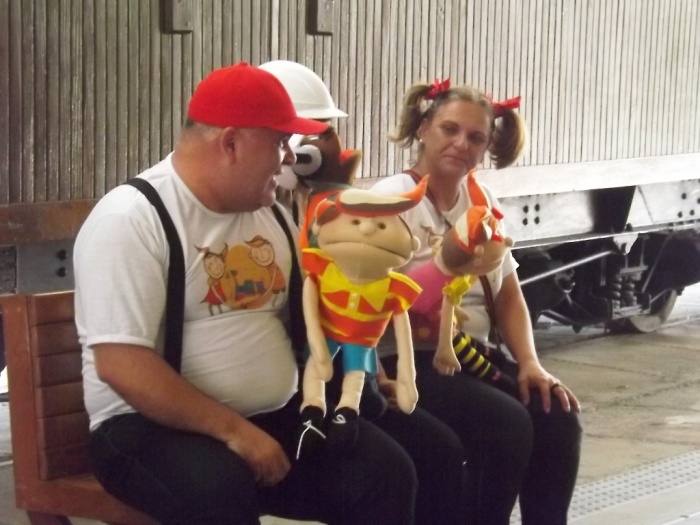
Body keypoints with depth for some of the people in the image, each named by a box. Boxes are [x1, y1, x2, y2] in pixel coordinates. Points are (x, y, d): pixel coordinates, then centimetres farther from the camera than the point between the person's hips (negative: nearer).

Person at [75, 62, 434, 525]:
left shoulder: (271, 213, 13)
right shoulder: (131, 219, -12)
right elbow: (120, 365, -20)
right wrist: (233, 430, -22)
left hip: (275, 416, 7)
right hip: (157, 426, -7)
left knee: (388, 473, -16)